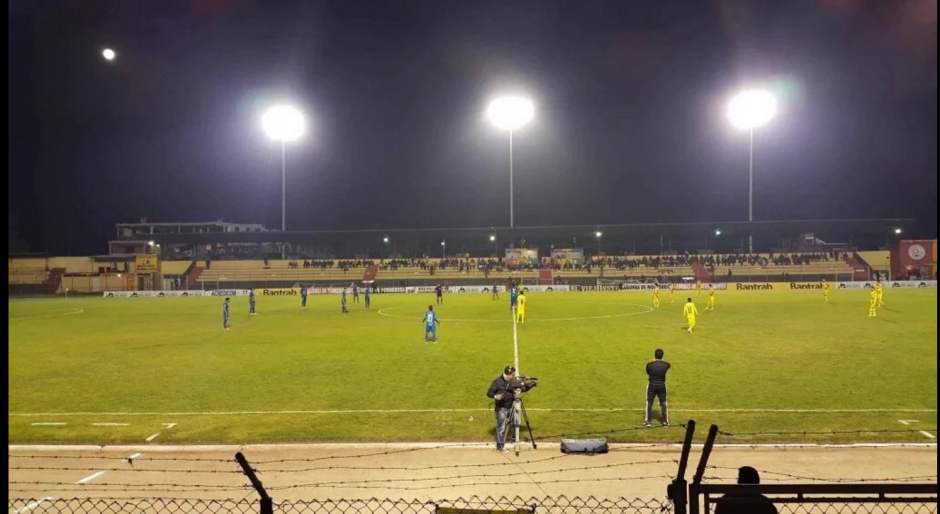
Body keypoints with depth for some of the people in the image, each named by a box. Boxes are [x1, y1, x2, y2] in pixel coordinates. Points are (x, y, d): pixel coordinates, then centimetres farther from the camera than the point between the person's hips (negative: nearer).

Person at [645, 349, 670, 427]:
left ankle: (648, 421, 16)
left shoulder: (649, 365, -16)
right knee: (663, 403, 14)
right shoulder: (666, 365, -10)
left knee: (649, 403, 12)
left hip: (652, 385, -1)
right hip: (661, 386, 1)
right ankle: (665, 421, 19)